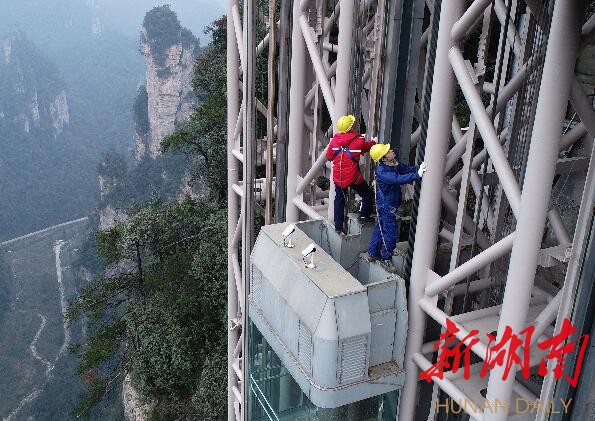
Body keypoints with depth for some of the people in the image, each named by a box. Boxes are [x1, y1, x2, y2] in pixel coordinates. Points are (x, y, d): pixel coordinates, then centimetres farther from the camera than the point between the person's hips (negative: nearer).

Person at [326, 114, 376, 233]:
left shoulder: (334, 140, -5)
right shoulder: (358, 141, -13)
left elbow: (329, 156, 5)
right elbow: (368, 146, 9)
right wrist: (374, 142, 31)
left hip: (338, 177, 4)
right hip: (353, 177, -4)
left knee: (339, 199, 16)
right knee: (368, 194, 19)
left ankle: (338, 225, 20)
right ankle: (364, 216, 20)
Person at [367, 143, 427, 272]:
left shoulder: (393, 165, -3)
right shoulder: (382, 173, -30)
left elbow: (407, 169, -2)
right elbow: (399, 179, -40)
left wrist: (419, 168, -19)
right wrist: (417, 174, -43)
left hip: (388, 204, 9)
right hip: (387, 206, -9)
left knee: (380, 228, 20)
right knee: (391, 233, 0)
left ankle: (373, 253, 35)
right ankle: (385, 258, 17)